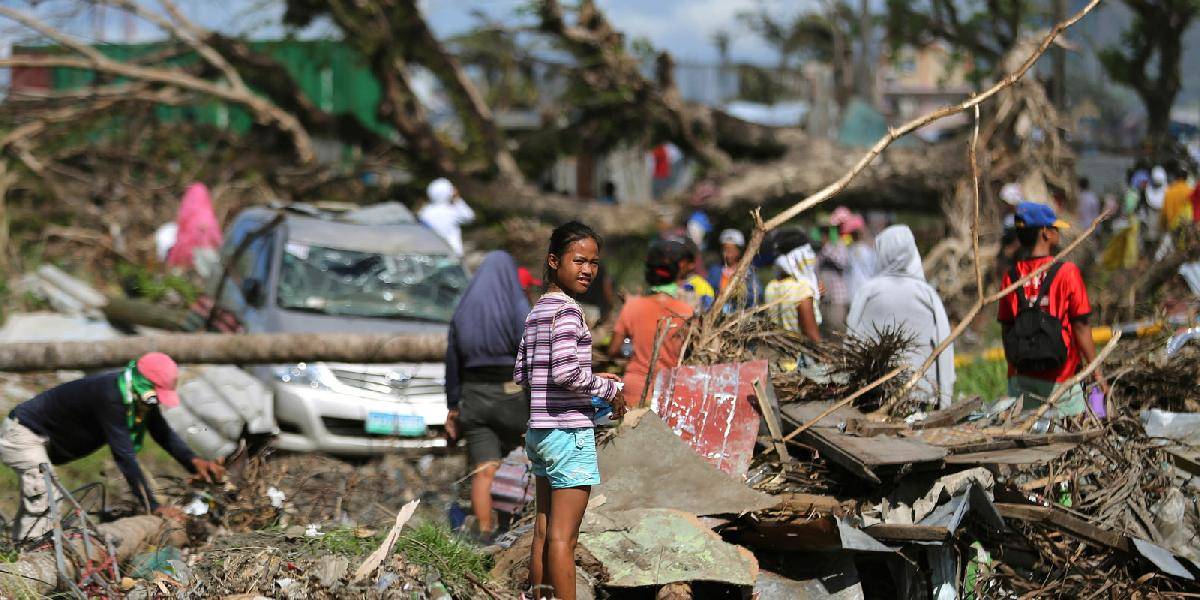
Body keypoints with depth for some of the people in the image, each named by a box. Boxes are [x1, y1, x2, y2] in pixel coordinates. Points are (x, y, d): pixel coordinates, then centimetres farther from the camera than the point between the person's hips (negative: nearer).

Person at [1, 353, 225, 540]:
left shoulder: (139, 394, -6)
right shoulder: (110, 397, -34)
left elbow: (162, 432, 5)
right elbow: (124, 456, -36)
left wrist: (193, 461, -12)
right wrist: (153, 507, -36)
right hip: (23, 433, -10)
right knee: (42, 502, -24)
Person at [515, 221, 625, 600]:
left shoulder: (537, 311, 14)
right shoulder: (567, 309, -13)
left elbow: (521, 374, 17)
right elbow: (566, 371, -23)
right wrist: (609, 389, -8)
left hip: (540, 432, 9)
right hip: (569, 432, -9)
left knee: (544, 531, 12)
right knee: (564, 536, -7)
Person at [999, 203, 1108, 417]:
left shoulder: (1011, 277, 2)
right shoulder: (1066, 271, -8)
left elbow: (1006, 330, 6)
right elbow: (1080, 326, -8)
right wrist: (1096, 371, -1)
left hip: (1021, 380, 4)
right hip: (1059, 379, -4)